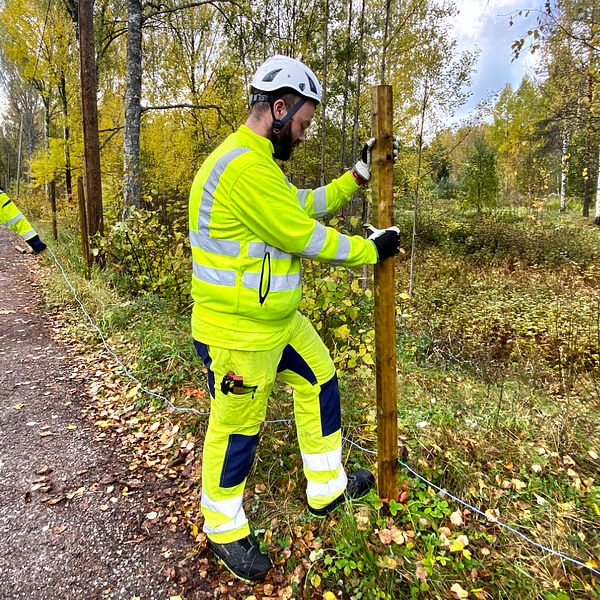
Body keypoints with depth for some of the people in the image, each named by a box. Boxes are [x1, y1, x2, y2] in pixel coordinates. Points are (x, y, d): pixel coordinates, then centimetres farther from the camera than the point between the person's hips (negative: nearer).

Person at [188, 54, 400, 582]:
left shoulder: (258, 162, 11)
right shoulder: (245, 167, -24)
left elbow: (305, 205, 18)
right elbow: (306, 237, -22)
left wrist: (358, 176, 13)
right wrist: (370, 250, -8)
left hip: (278, 320, 11)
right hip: (237, 334, -10)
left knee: (320, 381, 20)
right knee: (237, 430, 8)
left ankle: (327, 488, 40)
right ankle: (223, 529, 36)